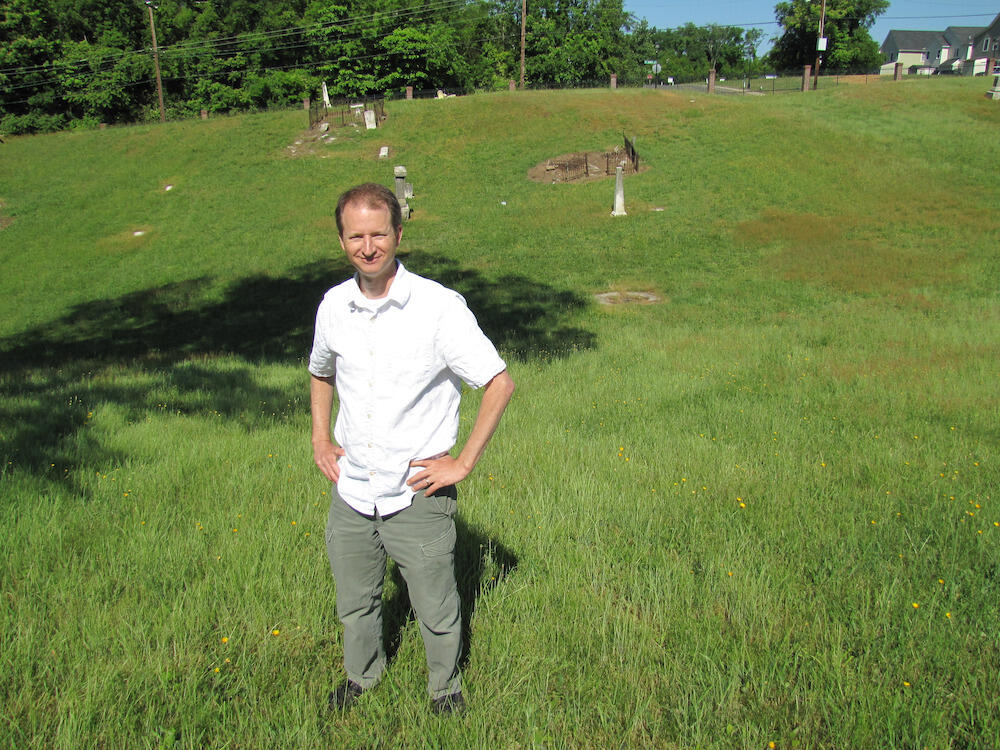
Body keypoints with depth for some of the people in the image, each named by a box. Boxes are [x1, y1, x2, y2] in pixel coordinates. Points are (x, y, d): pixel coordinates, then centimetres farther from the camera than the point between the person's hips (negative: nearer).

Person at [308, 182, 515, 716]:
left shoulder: (439, 306, -16)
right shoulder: (334, 306, -1)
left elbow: (500, 383, -12)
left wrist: (463, 463, -13)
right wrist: (320, 439, 8)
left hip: (416, 496, -4)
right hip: (351, 491, 4)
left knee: (436, 610, 11)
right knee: (354, 602, 22)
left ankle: (445, 687, 41)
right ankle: (362, 674, 51)